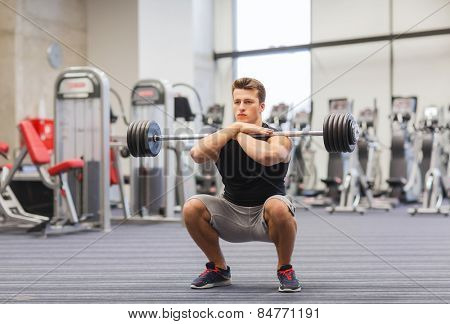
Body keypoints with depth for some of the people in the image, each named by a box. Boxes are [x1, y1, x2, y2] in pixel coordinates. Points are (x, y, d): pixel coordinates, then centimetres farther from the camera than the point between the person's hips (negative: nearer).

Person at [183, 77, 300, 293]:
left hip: (266, 218, -3)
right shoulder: (223, 139, 0)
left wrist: (240, 133, -20)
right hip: (232, 215, 4)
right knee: (192, 208, -21)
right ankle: (218, 269, 2)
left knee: (278, 206, -37)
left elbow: (267, 156, -37)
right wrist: (236, 127, -22)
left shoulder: (277, 138, -10)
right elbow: (197, 154, -23)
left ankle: (285, 269, -9)